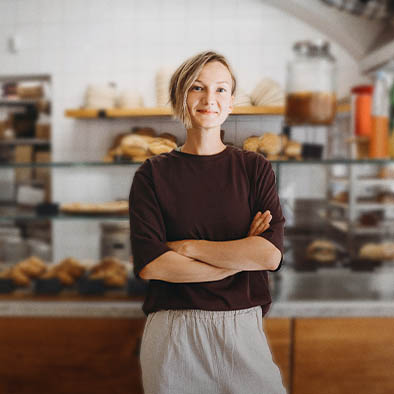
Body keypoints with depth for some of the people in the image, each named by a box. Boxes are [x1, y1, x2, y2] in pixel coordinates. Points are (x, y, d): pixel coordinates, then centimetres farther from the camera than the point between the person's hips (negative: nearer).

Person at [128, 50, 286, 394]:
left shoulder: (255, 168, 3)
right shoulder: (153, 173, 1)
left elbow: (271, 255, -10)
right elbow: (150, 264, -12)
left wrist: (184, 246, -10)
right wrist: (240, 256, -11)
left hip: (242, 329, 1)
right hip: (171, 335, 0)